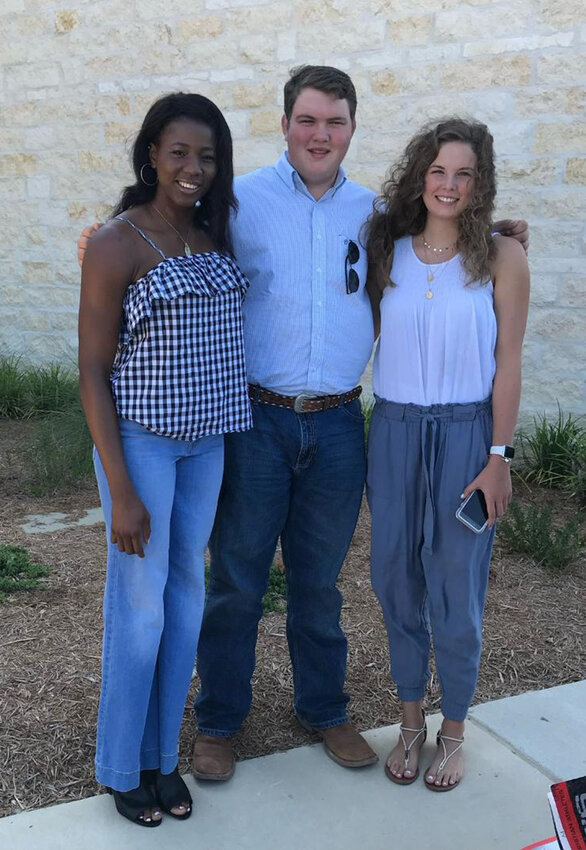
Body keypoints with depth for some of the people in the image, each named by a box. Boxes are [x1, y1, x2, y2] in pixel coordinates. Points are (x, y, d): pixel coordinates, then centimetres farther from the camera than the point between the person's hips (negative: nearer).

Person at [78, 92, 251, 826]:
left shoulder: (214, 235, 7)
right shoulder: (115, 243, -13)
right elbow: (92, 370, -13)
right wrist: (121, 494, -16)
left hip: (207, 440, 6)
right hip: (140, 439, -6)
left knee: (186, 593, 13)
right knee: (140, 606, 3)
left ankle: (162, 755, 32)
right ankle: (121, 767, 26)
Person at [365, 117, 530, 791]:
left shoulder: (501, 257, -3)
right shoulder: (387, 250, 5)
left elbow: (507, 363, -3)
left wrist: (498, 457, -8)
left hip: (464, 433, -3)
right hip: (394, 430, 3)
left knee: (455, 589, 4)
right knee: (396, 579, 10)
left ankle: (453, 730, 26)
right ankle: (411, 719, 31)